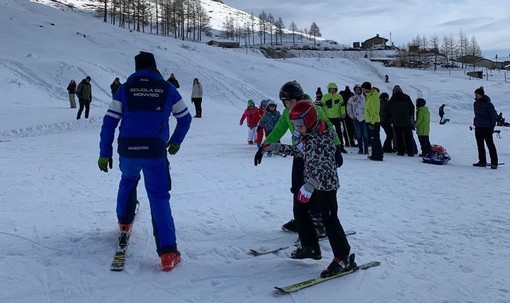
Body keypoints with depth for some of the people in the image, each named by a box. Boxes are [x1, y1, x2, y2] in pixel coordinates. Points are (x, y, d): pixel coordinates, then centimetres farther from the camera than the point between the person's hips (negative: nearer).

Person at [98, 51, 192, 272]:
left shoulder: (125, 89, 7)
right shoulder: (167, 89, 7)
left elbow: (109, 122, 3)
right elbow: (185, 118, 14)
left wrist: (104, 154, 7)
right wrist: (176, 142, 29)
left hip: (128, 150, 2)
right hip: (155, 151, -1)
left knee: (128, 180, 33)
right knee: (159, 198, 2)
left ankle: (124, 221, 44)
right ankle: (168, 252, -6)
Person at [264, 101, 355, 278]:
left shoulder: (322, 139, -25)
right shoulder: (306, 135, 3)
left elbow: (325, 165, -34)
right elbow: (300, 151, 18)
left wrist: (310, 184, -45)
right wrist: (277, 147, 15)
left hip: (326, 184, -10)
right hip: (311, 182, 10)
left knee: (329, 219, -7)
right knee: (300, 210, 18)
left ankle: (344, 258, 6)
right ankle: (311, 247, 31)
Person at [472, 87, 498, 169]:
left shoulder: (488, 104, -14)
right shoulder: (475, 103, 7)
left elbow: (494, 115, -10)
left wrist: (492, 126, -11)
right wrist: (475, 123, 15)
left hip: (487, 127, -7)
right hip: (478, 127, 7)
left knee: (490, 144, -4)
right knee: (480, 145, 10)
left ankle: (494, 163, 0)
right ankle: (482, 161, 19)